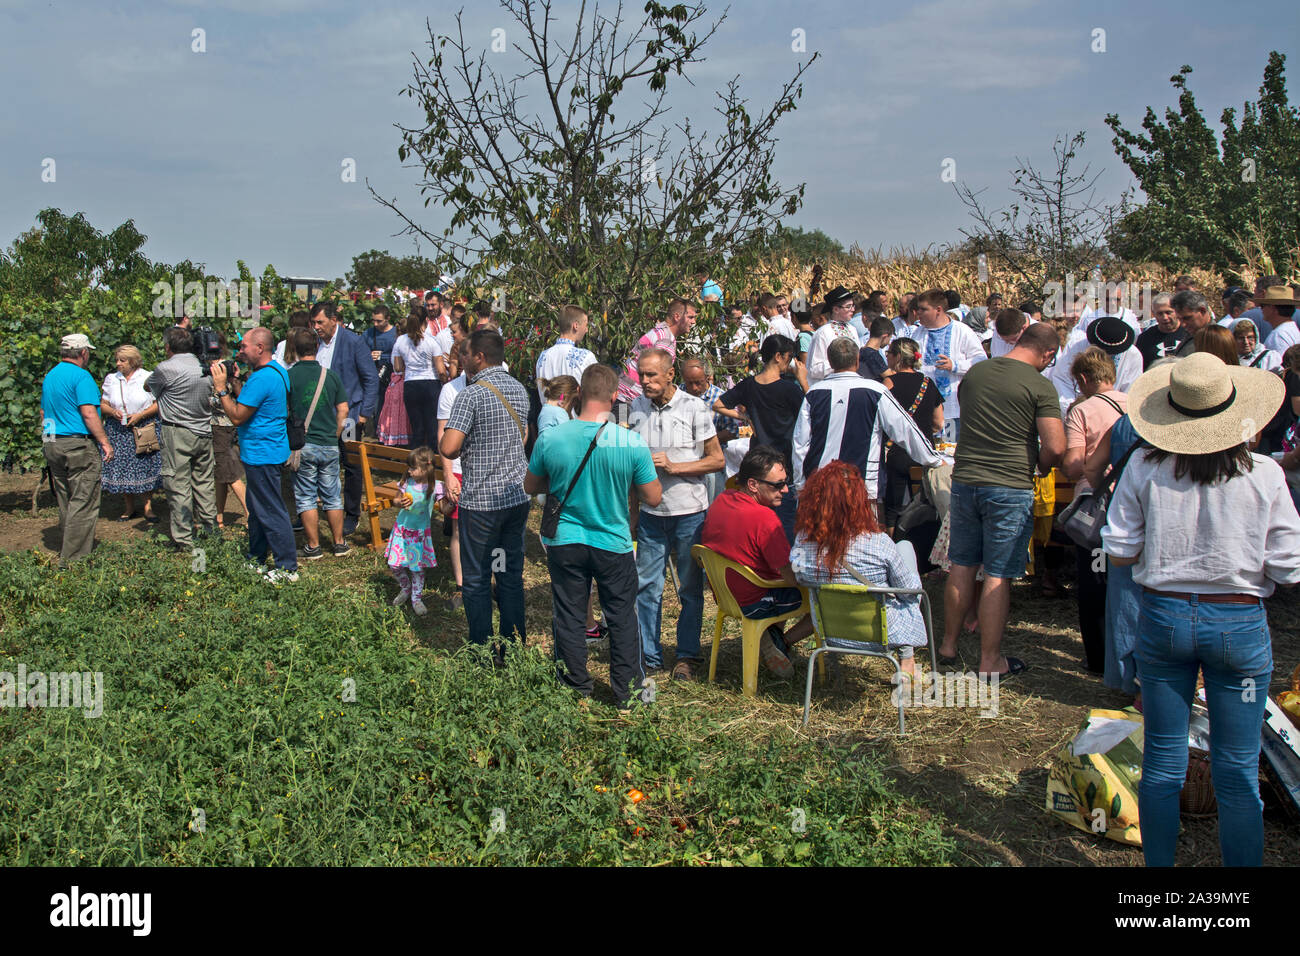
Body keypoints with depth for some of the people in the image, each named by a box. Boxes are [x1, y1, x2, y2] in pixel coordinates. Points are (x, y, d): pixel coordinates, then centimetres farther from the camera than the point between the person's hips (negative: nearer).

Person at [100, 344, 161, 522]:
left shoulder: (147, 378, 0)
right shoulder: (111, 379, 10)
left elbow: (158, 404, -3)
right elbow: (103, 405, 11)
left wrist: (140, 415, -14)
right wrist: (113, 412, -10)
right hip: (118, 431, 3)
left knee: (146, 468, -4)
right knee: (122, 467, 2)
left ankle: (148, 506, 6)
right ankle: (129, 507, 14)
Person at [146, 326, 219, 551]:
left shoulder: (167, 368, -12)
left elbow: (148, 386, 7)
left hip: (177, 432, -6)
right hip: (204, 432, 6)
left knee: (178, 485, -2)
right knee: (204, 482, 16)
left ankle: (183, 539, -1)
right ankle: (209, 528, 25)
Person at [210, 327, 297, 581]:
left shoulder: (262, 379, -24)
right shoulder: (277, 370, 10)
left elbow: (237, 416, -20)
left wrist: (221, 388, -15)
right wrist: (235, 381, 13)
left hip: (262, 455, -11)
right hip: (266, 452, 11)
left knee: (271, 512, -4)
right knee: (257, 506, 21)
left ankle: (287, 567, 3)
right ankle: (256, 560, 34)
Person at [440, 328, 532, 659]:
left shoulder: (471, 395, -15)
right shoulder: (519, 390, 7)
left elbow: (448, 447, -21)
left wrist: (452, 448, -1)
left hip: (481, 500, -6)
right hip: (518, 495, 6)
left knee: (477, 579, 4)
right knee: (512, 575, 13)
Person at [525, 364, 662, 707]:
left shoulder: (549, 439, -11)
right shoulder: (633, 443, -16)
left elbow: (531, 486, 4)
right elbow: (653, 498, -8)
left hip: (564, 542, 1)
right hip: (613, 544, -1)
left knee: (569, 617, 15)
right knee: (622, 618, 14)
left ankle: (577, 690, 26)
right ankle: (627, 692, 24)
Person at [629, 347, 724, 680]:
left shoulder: (694, 408, -6)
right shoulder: (637, 408, 5)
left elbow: (717, 459, -4)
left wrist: (674, 467, -16)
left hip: (689, 512, -3)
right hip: (650, 512, 3)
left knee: (691, 589, 7)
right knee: (646, 587, 4)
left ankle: (687, 656, 19)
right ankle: (650, 656, 16)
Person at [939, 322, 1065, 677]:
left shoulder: (975, 373, 7)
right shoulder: (1040, 386, -10)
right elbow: (1055, 447, -15)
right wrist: (1042, 467, 6)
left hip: (965, 479, 5)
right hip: (1010, 488, -5)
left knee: (961, 567, 16)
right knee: (998, 575, 1)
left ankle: (949, 644, 26)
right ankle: (990, 661, 8)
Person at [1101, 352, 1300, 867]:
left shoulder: (1144, 468, -8)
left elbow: (1119, 551, -4)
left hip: (1163, 616, 1)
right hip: (1239, 622, -1)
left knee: (1162, 763, 13)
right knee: (1237, 772, 9)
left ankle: (1158, 862, 24)